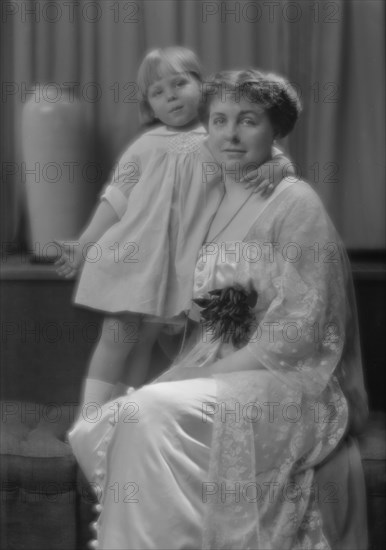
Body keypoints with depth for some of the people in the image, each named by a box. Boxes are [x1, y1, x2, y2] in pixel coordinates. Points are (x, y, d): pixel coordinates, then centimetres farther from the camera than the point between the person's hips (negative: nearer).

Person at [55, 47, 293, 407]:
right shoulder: (145, 145, 8)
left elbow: (280, 158, 1)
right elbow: (116, 198, 11)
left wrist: (274, 167, -23)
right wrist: (84, 244, 6)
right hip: (130, 253, 0)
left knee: (147, 340, 6)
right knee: (117, 336, -1)